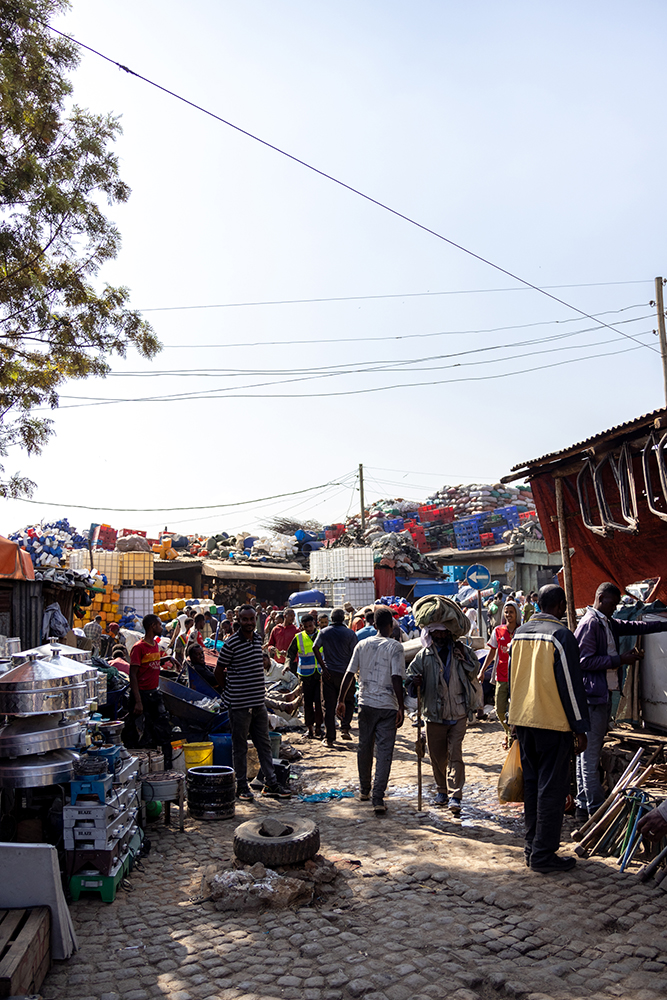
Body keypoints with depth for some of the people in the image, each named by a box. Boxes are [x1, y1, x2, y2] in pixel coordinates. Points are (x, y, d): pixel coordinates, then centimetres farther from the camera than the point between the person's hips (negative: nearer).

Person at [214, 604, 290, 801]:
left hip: (259, 702, 6)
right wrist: (231, 692, 0)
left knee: (264, 744, 11)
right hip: (239, 704, -6)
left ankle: (271, 783, 19)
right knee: (240, 746, 5)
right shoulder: (231, 643, -13)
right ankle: (242, 786, 17)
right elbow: (219, 671, -6)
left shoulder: (258, 639, 7)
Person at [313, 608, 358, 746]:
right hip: (344, 672, -2)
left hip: (328, 673, 2)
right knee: (348, 701, 16)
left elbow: (315, 648, -7)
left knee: (329, 705, 6)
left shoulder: (324, 632, 4)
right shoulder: (350, 633, -3)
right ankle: (345, 728, 1)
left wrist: (324, 667, -6)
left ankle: (329, 738, 5)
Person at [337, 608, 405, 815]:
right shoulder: (395, 647, -8)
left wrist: (341, 700, 9)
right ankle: (378, 799, -4)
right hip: (387, 706, -4)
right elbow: (397, 679, -15)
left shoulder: (362, 644, 5)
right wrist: (401, 708, -11)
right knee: (384, 752, 1)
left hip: (366, 704, 4)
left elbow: (349, 674, 3)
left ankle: (364, 790, 32)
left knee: (364, 748, 18)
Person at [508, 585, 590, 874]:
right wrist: (580, 728, -9)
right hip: (553, 721, -7)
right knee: (551, 787, 1)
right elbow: (571, 685, -14)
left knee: (531, 782, 16)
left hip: (523, 719, 7)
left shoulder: (519, 633, 8)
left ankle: (532, 845, 23)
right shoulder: (561, 635, -14)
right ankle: (543, 854, 5)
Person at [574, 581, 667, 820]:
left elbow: (634, 627, 26)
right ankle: (596, 809, 0)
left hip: (603, 695, 10)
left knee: (588, 752, 12)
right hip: (592, 695, -10)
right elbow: (585, 661, -18)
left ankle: (584, 805, 18)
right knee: (590, 753, -5)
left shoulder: (608, 623, 16)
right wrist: (620, 660, -16)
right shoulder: (590, 623, -13)